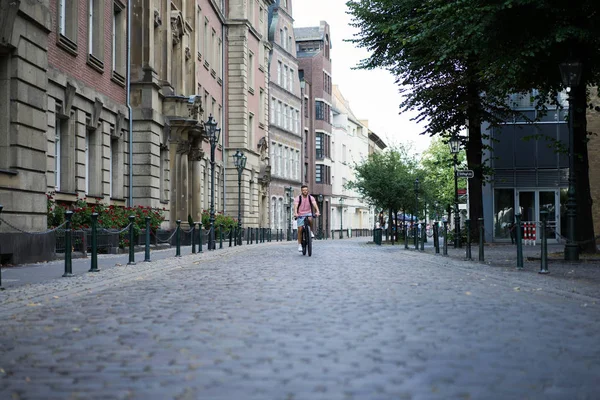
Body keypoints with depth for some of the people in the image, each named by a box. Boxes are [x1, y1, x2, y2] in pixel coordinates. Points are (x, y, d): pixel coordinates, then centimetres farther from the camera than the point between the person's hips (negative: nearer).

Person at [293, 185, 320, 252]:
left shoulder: (311, 198, -6)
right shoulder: (298, 198, -11)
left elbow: (315, 205, -20)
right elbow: (295, 206, -25)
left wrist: (317, 212, -39)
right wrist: (295, 213, -44)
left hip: (308, 214, 1)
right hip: (300, 215, -1)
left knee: (310, 219, -34)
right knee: (300, 229, -9)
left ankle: (311, 232, -9)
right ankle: (299, 245, 0)